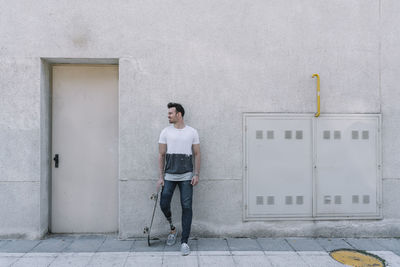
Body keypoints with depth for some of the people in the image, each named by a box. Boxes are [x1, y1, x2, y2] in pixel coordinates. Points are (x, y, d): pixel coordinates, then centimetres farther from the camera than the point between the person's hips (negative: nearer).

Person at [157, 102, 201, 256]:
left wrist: (196, 174, -4)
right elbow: (161, 155, 4)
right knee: (164, 204, -1)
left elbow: (197, 154, 4)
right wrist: (161, 177, -1)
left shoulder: (192, 132, 2)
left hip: (186, 176, -1)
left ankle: (184, 242, 9)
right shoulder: (165, 132, 4)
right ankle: (172, 229, 29)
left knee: (186, 207, -2)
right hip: (169, 176, 1)